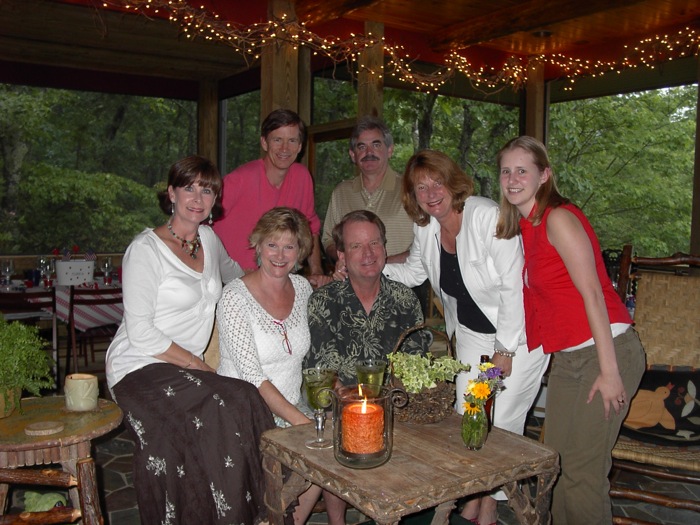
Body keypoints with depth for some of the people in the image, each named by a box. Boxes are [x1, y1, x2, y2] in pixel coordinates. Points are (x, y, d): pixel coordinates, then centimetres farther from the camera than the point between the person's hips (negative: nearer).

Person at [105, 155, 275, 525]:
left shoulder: (208, 238, 12)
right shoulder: (146, 249, -7)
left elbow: (231, 271, 36)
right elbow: (140, 333, -12)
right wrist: (197, 365, -12)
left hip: (188, 367, 6)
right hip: (140, 368, -6)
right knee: (237, 403, -29)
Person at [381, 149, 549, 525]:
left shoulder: (488, 217, -24)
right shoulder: (425, 227, -4)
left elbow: (513, 286, -23)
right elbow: (413, 272, 13)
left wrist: (505, 350, -19)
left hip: (518, 334, -6)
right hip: (471, 333, 6)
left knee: (499, 423, -1)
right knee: (466, 418, 7)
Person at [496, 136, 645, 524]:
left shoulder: (559, 218, -12)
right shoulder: (525, 227, 13)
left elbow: (592, 293, -17)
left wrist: (609, 371, -19)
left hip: (605, 350, -8)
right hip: (565, 358, 8)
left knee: (583, 473, -4)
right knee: (555, 465, 12)